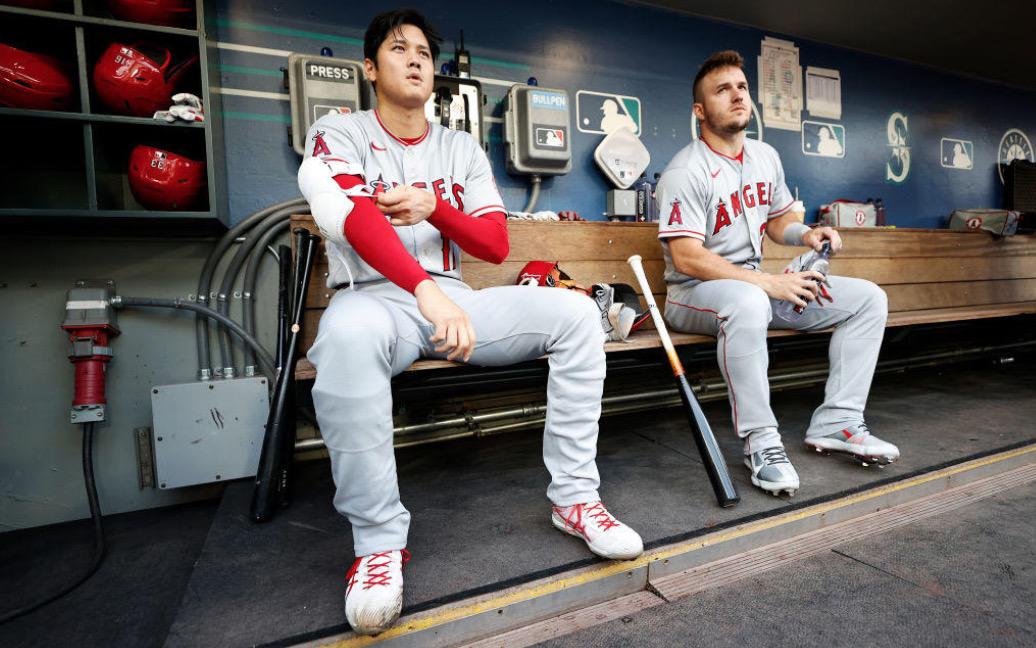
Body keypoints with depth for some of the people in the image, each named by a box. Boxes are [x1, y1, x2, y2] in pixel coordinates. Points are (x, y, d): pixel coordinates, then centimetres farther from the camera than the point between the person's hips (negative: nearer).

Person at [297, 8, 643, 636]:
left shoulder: (464, 149, 17)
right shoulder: (337, 135, 5)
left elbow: (496, 245, 8)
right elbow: (358, 222, -17)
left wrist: (433, 207, -9)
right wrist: (427, 291, -33)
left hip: (454, 299, 4)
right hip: (374, 296, -3)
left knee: (576, 312, -15)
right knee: (349, 335, -40)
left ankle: (575, 496, -9)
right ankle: (379, 540, -22)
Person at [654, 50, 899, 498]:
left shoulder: (765, 157, 12)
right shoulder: (686, 172, -14)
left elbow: (779, 219, 24)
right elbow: (686, 258, -23)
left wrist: (807, 234, 0)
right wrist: (770, 283, -23)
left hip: (756, 286, 8)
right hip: (694, 294, -8)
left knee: (869, 298, 1)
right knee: (748, 304, -43)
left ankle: (835, 423, -2)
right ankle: (761, 442, -27)